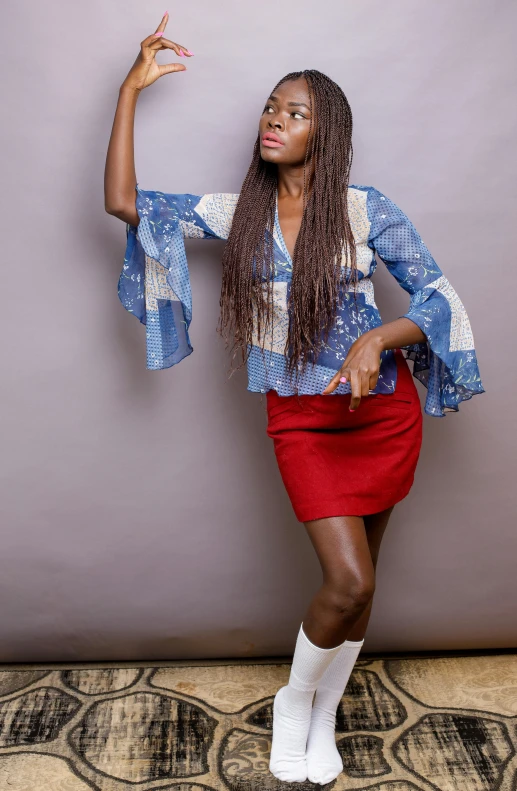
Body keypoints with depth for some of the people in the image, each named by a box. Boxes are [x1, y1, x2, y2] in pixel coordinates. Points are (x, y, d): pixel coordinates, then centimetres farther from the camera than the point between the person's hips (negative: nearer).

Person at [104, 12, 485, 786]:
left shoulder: (364, 208, -6)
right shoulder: (239, 213, 1)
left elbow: (437, 296, -6)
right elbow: (125, 201, -2)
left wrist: (377, 339, -25)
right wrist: (131, 90, -2)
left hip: (383, 411, 1)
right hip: (301, 418, 0)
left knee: (359, 577, 10)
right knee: (350, 579, -9)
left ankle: (323, 717, 34)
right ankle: (295, 700, 22)